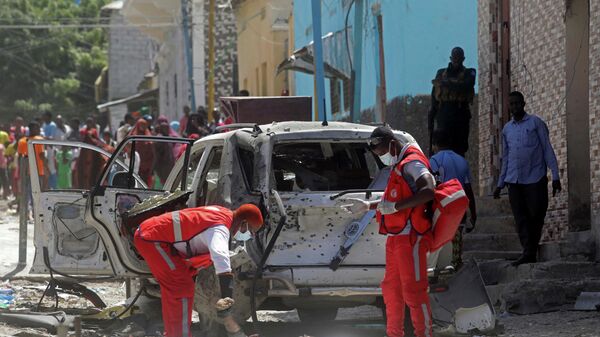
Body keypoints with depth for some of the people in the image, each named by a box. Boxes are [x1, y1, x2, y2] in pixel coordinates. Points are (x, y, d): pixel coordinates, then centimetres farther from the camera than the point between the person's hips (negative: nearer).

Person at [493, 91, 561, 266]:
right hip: (514, 181, 4)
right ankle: (528, 253, -5)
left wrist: (555, 176, -7)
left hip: (535, 179, -4)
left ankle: (532, 250, 8)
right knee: (521, 219, -3)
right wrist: (500, 184, 18)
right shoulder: (507, 129, 16)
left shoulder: (535, 123, 2)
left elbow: (547, 149, 0)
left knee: (536, 216, -4)